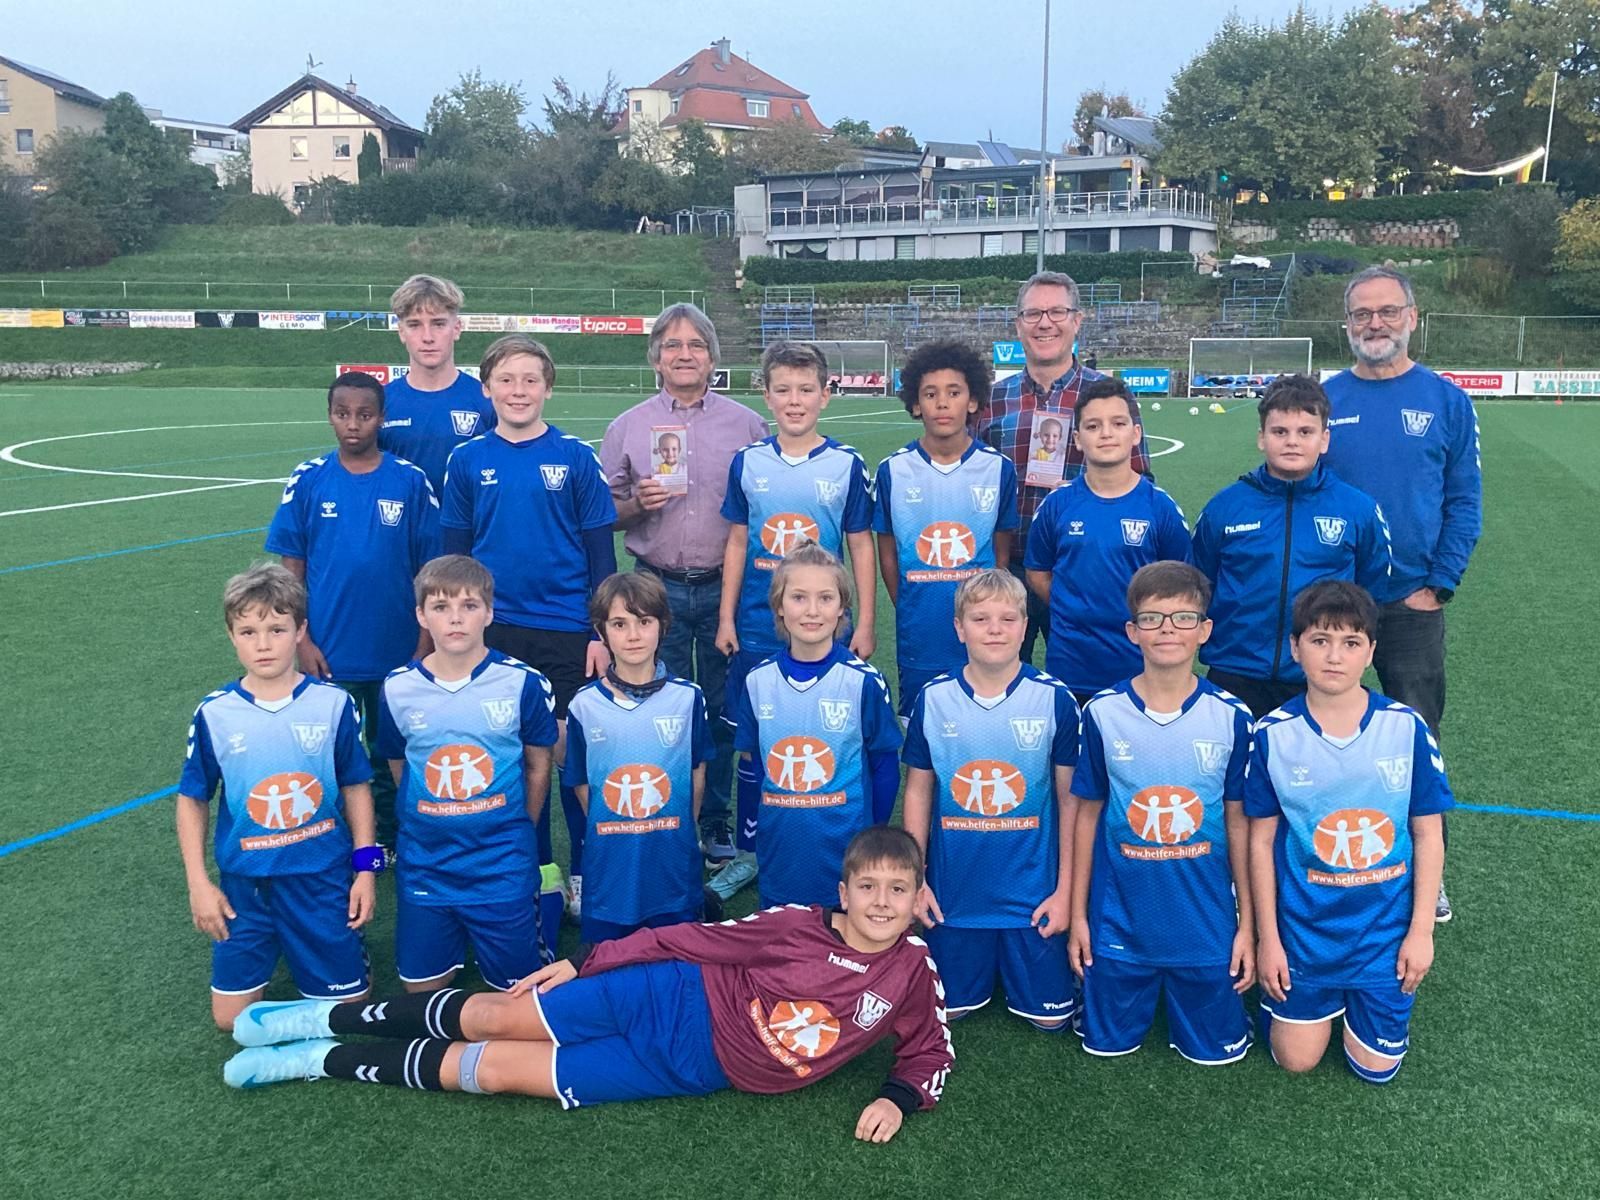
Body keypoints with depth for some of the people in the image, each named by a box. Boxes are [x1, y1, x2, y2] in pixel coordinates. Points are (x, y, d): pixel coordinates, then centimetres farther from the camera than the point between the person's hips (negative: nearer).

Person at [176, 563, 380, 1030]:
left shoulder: (333, 704, -9)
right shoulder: (214, 714, -7)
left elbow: (356, 786, 1)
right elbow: (192, 800, 4)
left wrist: (366, 866, -1)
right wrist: (198, 883, 0)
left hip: (323, 874, -1)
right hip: (244, 881, 1)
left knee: (348, 1005, 5)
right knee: (231, 1017, 6)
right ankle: (269, 946, 33)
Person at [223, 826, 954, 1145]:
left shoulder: (911, 973, -8)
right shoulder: (801, 924, -9)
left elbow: (933, 1051, 6)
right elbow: (699, 939, -4)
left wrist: (899, 1098, -16)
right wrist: (582, 962, -2)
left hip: (697, 1069, 0)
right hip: (678, 1001, 0)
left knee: (498, 1069, -3)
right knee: (495, 1017, -4)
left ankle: (324, 1062, 12)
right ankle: (327, 1020, 19)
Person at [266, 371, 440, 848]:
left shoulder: (410, 481, -4)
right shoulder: (308, 480, -2)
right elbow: (292, 567, 1)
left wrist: (424, 646, -4)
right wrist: (302, 641, -5)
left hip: (397, 656, 0)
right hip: (328, 656, 0)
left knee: (391, 756, 14)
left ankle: (392, 844, 31)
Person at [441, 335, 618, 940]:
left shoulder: (575, 458, -1)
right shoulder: (468, 461, 3)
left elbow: (600, 550, 1)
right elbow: (454, 553, 9)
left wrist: (601, 632, -2)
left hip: (567, 630, -1)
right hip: (496, 632, 2)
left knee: (572, 753, 4)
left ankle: (584, 871, 19)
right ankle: (537, 868, 24)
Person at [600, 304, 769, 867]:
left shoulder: (746, 425, 6)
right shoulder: (627, 427, 7)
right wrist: (638, 503, -12)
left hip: (726, 587, 0)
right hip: (659, 589, 0)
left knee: (723, 712, 6)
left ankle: (717, 826, 19)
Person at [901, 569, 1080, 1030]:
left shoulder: (1055, 700, -10)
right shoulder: (933, 700, -6)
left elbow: (1070, 800, -4)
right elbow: (918, 792, 3)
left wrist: (1065, 890, -4)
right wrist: (913, 878, 1)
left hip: (1033, 888, -1)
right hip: (955, 888, 1)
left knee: (1050, 1015, 8)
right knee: (952, 1006, 13)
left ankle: (1018, 964, 37)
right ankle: (977, 979, 44)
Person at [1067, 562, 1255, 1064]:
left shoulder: (1231, 716, -9)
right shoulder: (1103, 712, -9)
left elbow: (1238, 820, -1)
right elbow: (1088, 814, 0)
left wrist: (1247, 923, 1)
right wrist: (1077, 913, 3)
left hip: (1206, 921, 0)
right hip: (1119, 917, 0)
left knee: (1216, 1048, 10)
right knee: (1108, 1043, 12)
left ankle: (1191, 996, 39)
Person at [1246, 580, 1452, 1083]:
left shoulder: (1407, 729, -12)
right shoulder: (1273, 735, -13)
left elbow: (1428, 835, -3)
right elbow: (1261, 840, -6)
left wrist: (1421, 930, -4)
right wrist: (1267, 938, -5)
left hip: (1386, 928, 1)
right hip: (1302, 928, 0)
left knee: (1376, 1067, 10)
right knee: (1296, 1060, 9)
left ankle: (1362, 993, 38)